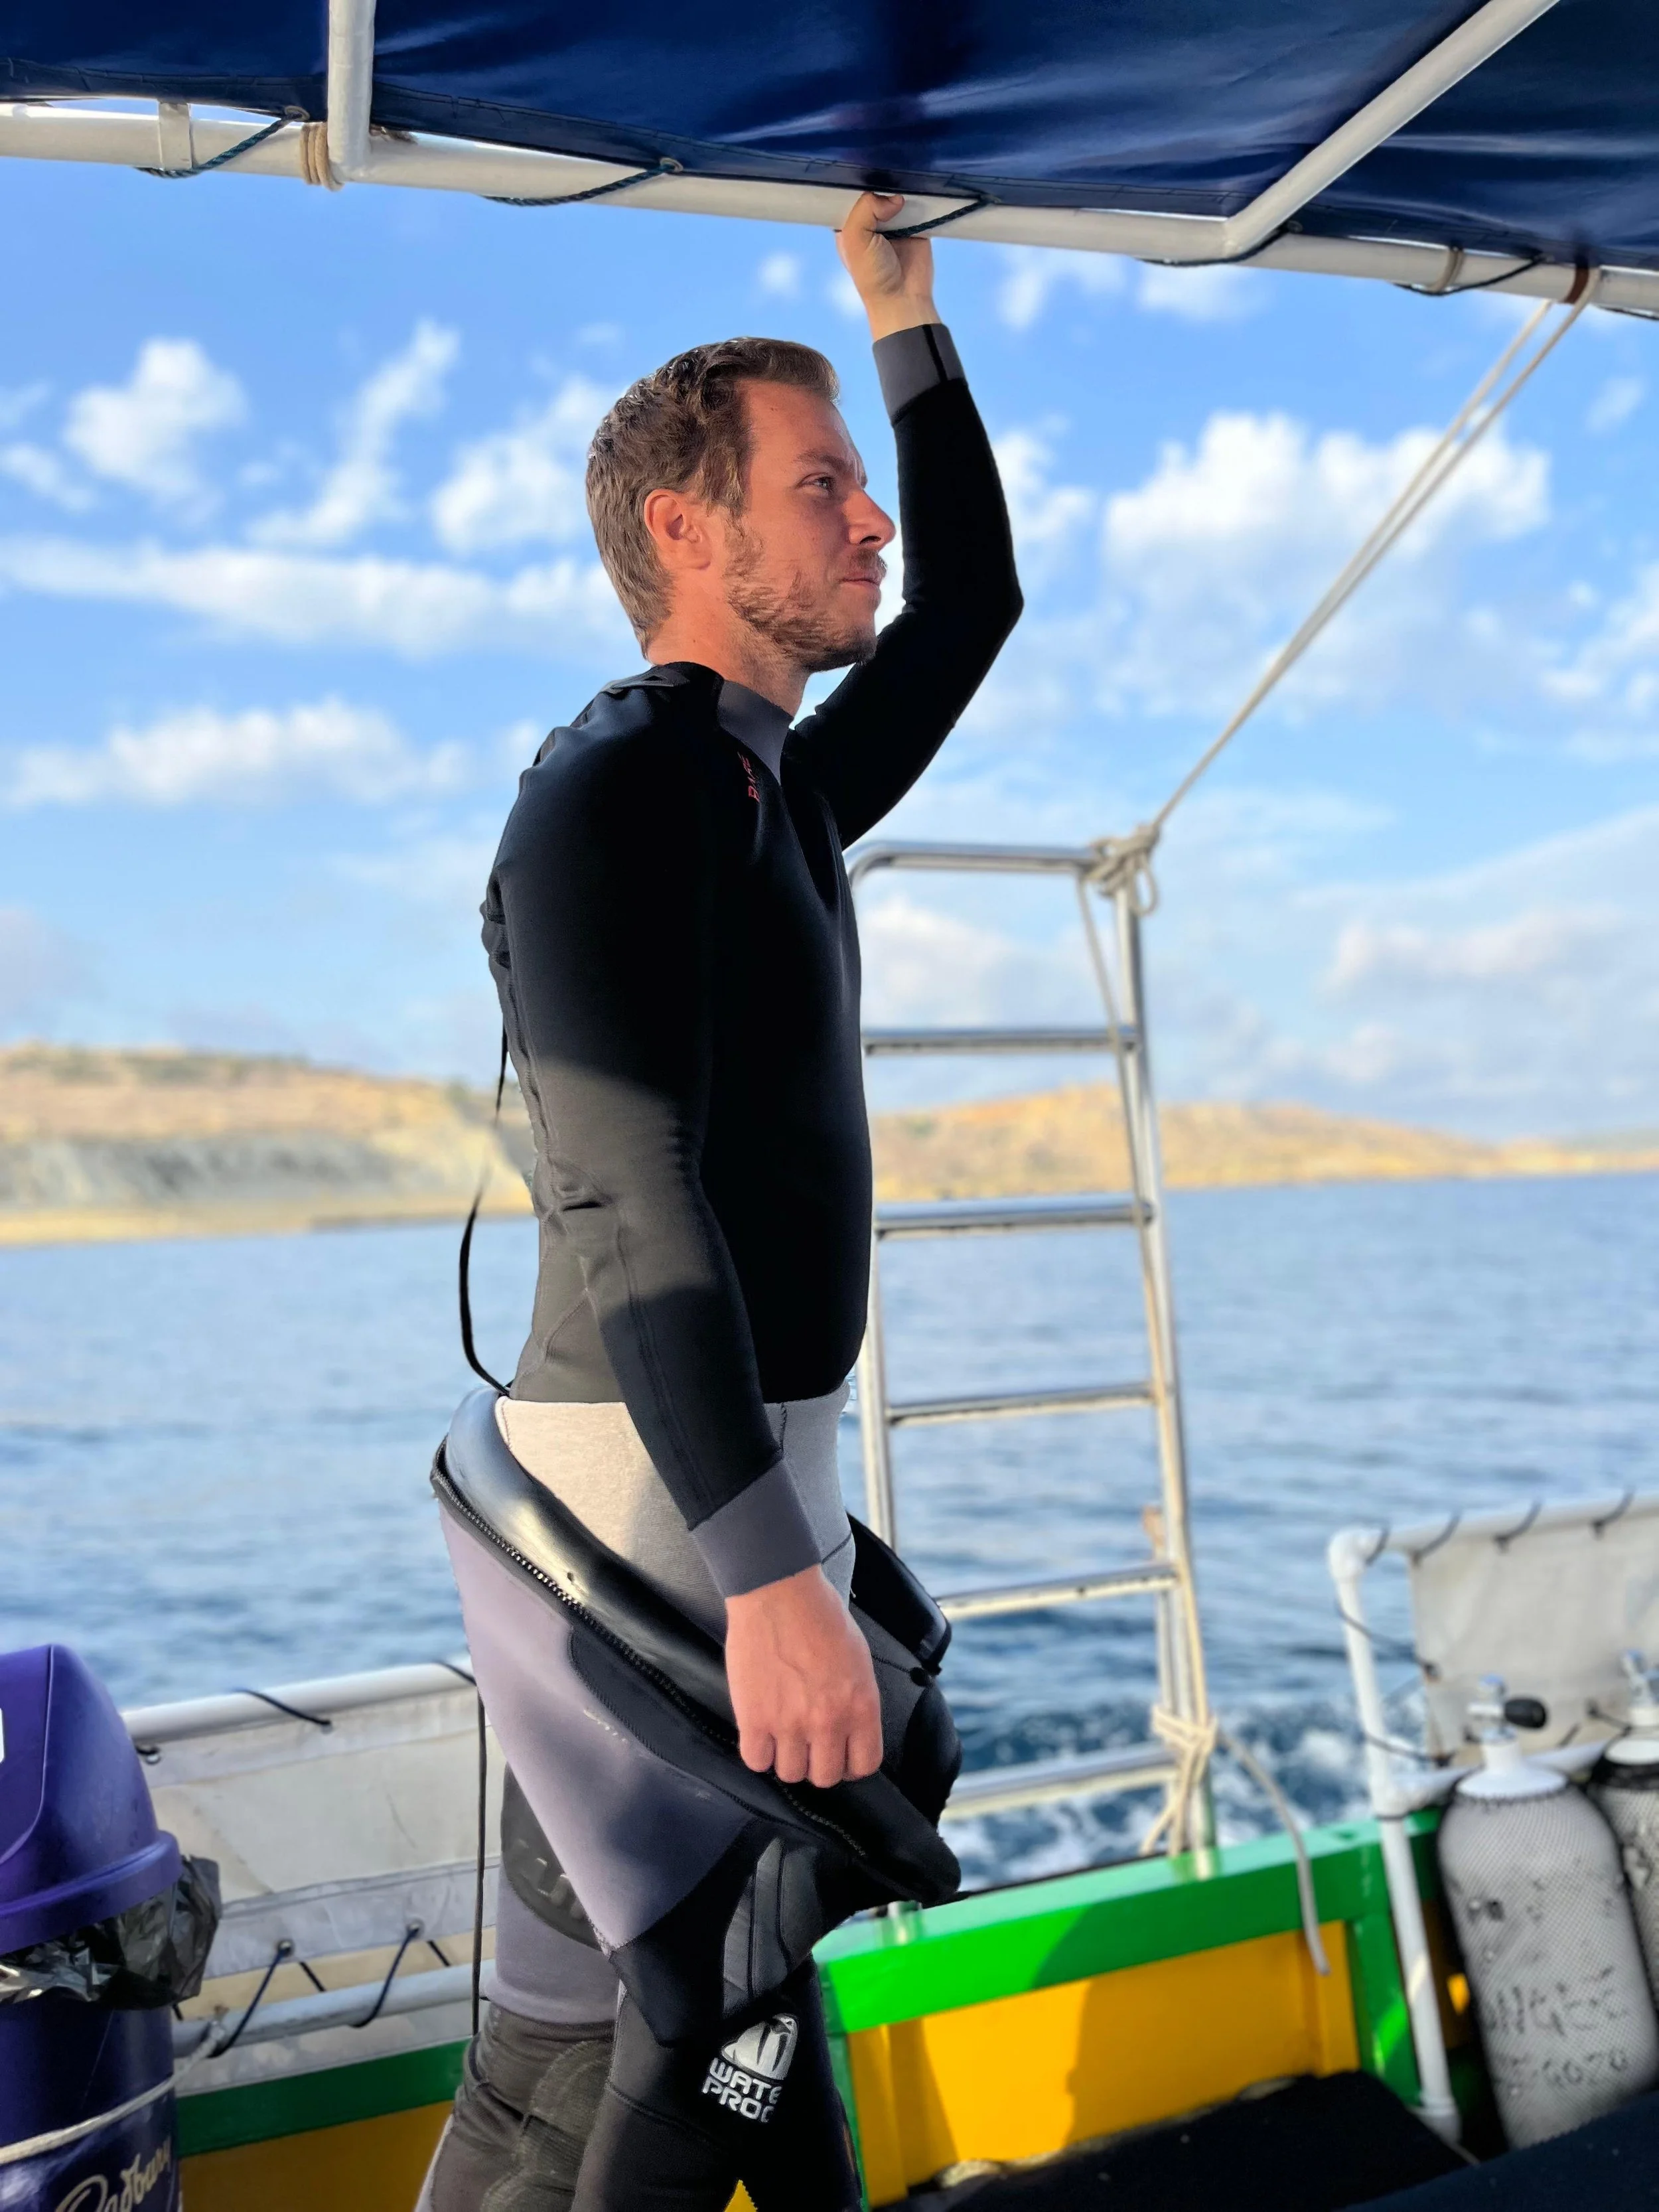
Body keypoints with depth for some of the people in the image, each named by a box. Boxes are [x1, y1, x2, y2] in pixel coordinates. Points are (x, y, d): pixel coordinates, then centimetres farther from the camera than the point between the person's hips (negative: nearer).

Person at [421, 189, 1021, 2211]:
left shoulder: (780, 793, 14)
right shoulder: (614, 789, -15)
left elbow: (972, 606, 27)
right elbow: (627, 1194, -26)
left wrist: (904, 306, 23)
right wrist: (772, 1576, -33)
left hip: (755, 1469, 9)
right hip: (647, 1497, -9)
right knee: (696, 2034, -1)